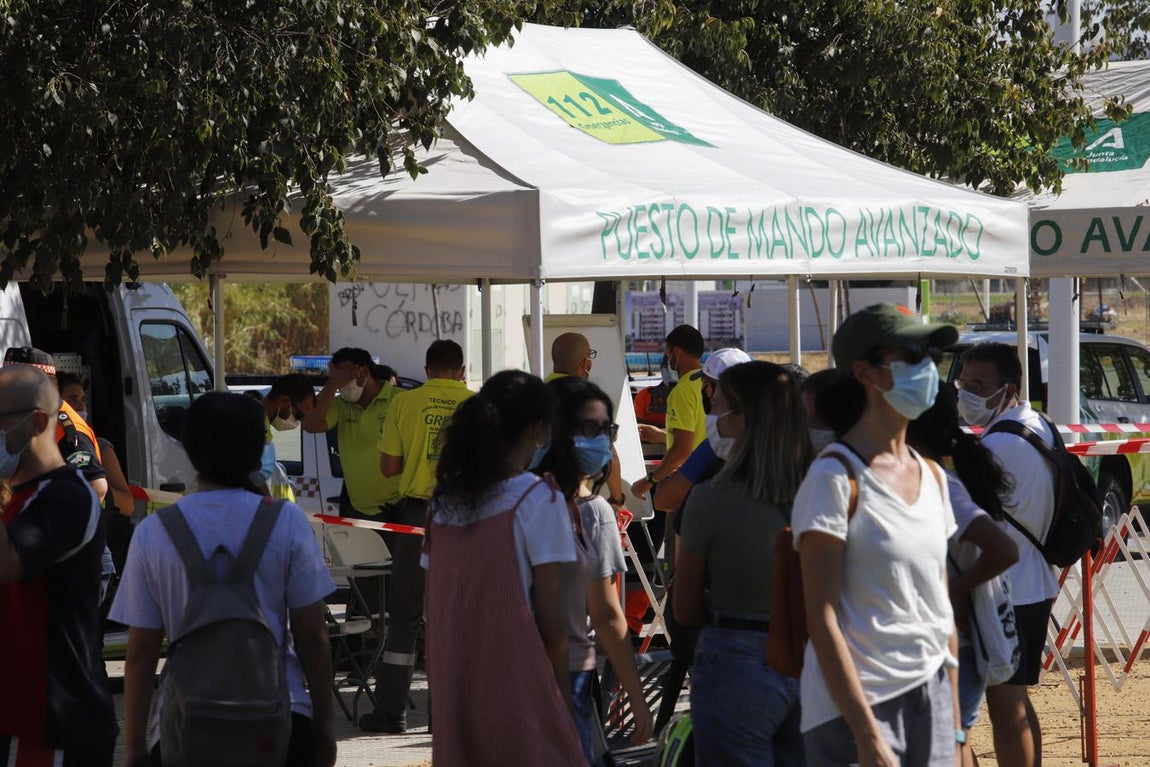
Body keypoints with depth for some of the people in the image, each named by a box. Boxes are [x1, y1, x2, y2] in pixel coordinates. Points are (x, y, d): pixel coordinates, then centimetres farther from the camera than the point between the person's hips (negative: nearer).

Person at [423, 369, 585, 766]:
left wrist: (443, 695, 15)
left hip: (454, 702, 6)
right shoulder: (539, 500, -8)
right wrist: (563, 703, 1)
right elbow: (551, 625, -9)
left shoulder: (443, 502, 8)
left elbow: (434, 613, 9)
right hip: (518, 700, -6)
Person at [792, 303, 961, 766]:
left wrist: (954, 725, 12)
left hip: (931, 699, 6)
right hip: (857, 707, -6)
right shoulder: (836, 477, -9)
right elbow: (822, 618, -13)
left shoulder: (931, 477, 12)